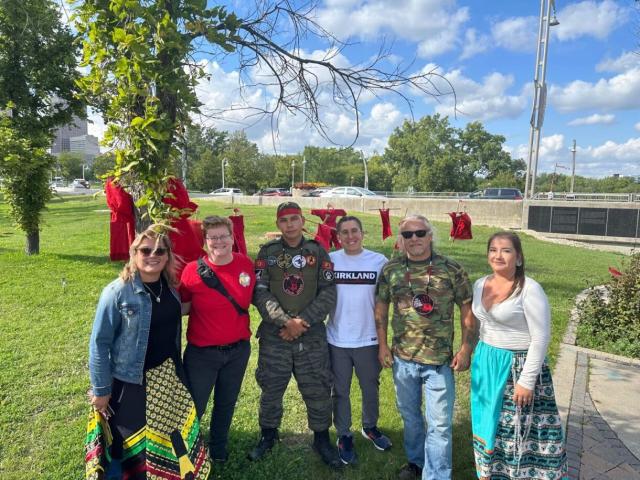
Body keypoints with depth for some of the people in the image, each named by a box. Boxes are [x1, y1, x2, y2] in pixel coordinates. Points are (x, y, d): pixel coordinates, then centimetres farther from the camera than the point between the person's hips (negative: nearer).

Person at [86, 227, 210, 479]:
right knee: (134, 446, 9)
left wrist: (177, 369, 15)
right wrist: (101, 389, -9)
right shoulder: (117, 292, -16)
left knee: (175, 436, 17)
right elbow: (99, 343, -12)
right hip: (131, 383, -5)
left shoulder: (170, 287, 1)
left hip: (169, 378, 5)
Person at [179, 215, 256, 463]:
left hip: (238, 350, 3)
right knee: (194, 407, 9)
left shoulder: (246, 264, -7)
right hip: (202, 352, -3)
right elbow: (182, 307, -4)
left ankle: (218, 447, 46)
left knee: (226, 403, 21)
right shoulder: (193, 270, -14)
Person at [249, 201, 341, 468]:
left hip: (312, 336, 0)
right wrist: (286, 321, -16)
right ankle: (268, 435, 37)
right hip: (274, 336, 0)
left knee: (318, 391, 8)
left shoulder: (318, 252, 1)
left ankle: (322, 439, 31)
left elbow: (328, 294, -4)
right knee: (271, 389, 12)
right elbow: (259, 293, -8)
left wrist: (302, 320, -14)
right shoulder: (267, 252, 0)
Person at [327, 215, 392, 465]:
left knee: (371, 388, 20)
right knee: (340, 391, 14)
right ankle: (344, 435, 34)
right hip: (337, 339, 0)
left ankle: (370, 427, 44)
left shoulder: (379, 261, -6)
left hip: (369, 339, 1)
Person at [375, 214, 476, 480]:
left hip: (440, 359, -2)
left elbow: (467, 309, -2)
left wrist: (466, 348, -7)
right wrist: (382, 345, 3)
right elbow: (381, 306, 6)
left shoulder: (452, 269, -7)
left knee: (439, 424, 4)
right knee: (409, 415, 21)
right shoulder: (391, 269, -2)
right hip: (402, 358, 3)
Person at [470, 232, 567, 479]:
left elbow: (540, 338, -16)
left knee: (518, 430, 3)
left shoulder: (530, 290, -16)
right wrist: (477, 357, 15)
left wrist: (527, 381, -17)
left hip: (518, 367, -6)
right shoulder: (480, 285, 4)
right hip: (486, 366, 7)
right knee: (489, 425, 17)